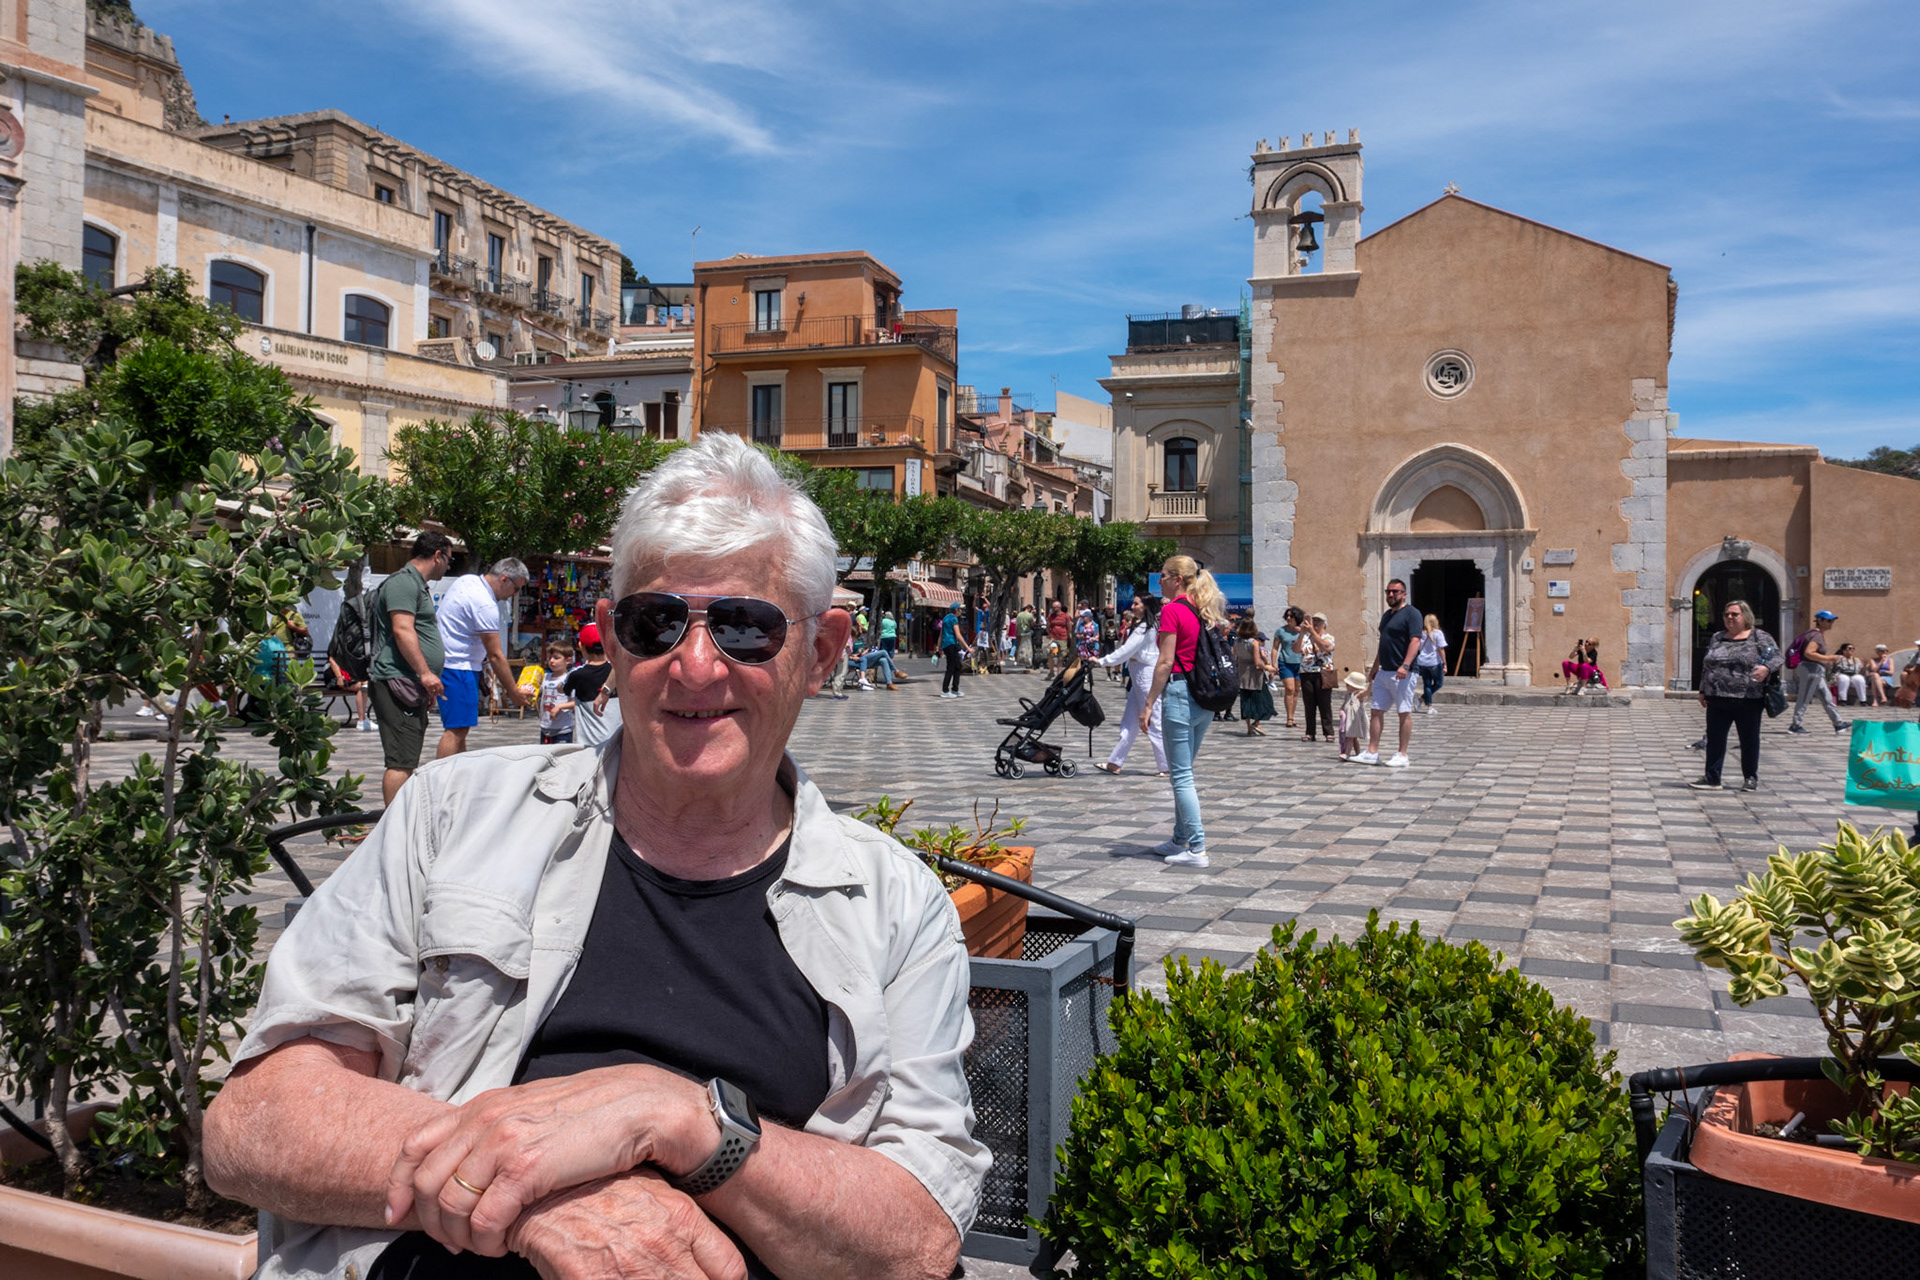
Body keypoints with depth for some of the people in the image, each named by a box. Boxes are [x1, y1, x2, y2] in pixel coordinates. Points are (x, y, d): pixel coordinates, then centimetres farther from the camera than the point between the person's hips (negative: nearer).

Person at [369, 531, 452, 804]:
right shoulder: (403, 582, -10)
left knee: (407, 760, 14)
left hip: (414, 687, 11)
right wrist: (425, 673, -26)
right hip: (398, 682, -11)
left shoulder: (418, 585, 24)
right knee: (401, 761, -14)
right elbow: (402, 630, -21)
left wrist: (427, 687, 30)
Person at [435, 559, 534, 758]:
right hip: (458, 666, -10)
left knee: (459, 729, 13)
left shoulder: (467, 580, 8)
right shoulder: (485, 605, -20)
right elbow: (495, 656, -18)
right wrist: (513, 693, -11)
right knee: (456, 730, -13)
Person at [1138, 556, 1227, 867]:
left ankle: (1196, 848, -3)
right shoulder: (1204, 611, 12)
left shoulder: (1172, 610, -11)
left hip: (1180, 692, -9)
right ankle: (1180, 839, 26)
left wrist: (1149, 704, -12)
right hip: (1205, 696, 9)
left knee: (1181, 775, -3)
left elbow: (1166, 662, -15)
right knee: (1184, 771, 18)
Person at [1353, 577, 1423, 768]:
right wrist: (1375, 666, 25)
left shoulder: (1411, 613, -8)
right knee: (1376, 711, 6)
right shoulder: (1387, 615, 19)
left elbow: (1415, 641, -18)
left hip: (1402, 673, -9)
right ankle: (1372, 752, 9)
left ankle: (1402, 755, 2)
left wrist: (1405, 665, -28)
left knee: (1404, 713, -2)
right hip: (1384, 672, 9)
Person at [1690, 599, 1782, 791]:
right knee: (1714, 739, 4)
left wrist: (1766, 668, -28)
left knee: (1749, 740, 7)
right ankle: (1711, 778, 10)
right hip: (1717, 701, 4)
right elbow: (1706, 666, 18)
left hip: (1748, 700, -4)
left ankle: (1751, 778, 19)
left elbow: (1778, 656, -7)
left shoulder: (1760, 637, 0)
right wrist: (1703, 690, 15)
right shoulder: (1717, 638, 15)